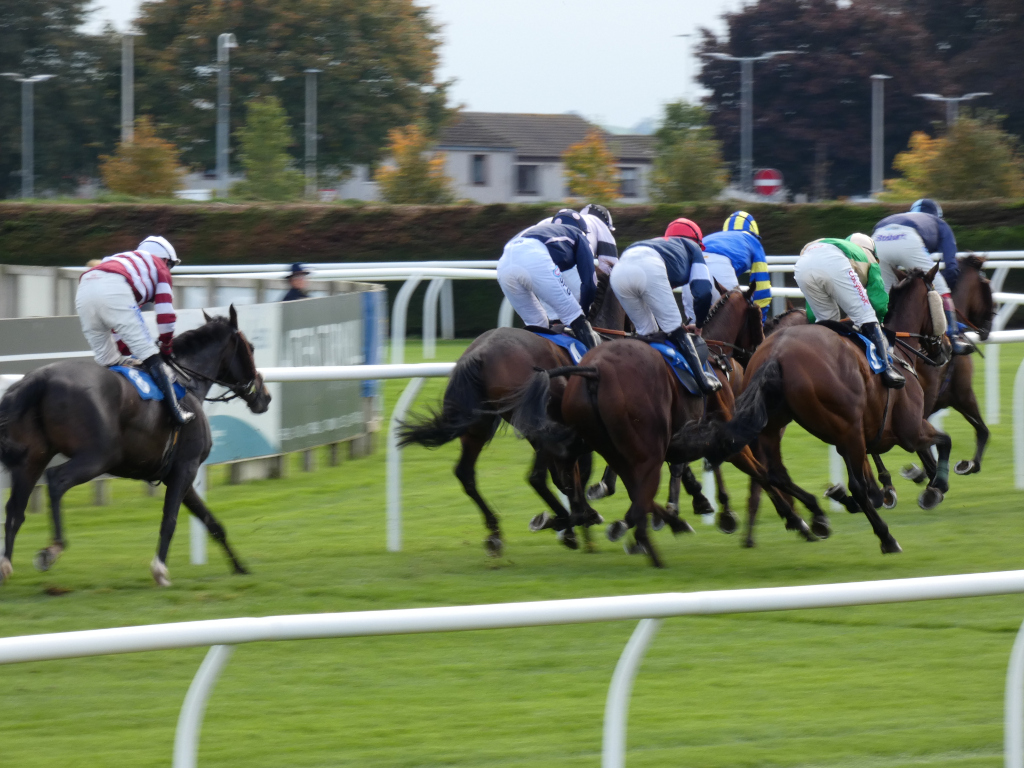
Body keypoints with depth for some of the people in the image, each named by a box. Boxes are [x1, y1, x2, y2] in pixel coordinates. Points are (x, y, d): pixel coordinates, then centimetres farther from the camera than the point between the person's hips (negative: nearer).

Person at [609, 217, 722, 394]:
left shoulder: (659, 243, 47)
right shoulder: (692, 248, 32)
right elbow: (703, 292, 19)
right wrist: (698, 325, 32)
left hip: (619, 272, 5)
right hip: (649, 267, -5)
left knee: (646, 331, 20)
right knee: (675, 330, 4)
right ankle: (703, 380, 0)